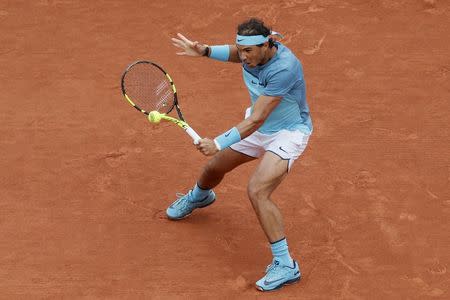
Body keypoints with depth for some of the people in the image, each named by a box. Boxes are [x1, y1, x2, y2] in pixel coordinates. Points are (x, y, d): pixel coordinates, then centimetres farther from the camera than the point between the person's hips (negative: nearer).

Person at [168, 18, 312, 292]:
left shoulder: (283, 69, -38)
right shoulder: (253, 52, -14)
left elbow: (256, 120, -38)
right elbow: (232, 52, 14)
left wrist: (219, 143, -39)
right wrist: (204, 51, -4)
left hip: (288, 133, -8)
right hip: (258, 127, 8)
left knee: (257, 192, -28)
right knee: (214, 168, 23)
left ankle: (286, 265, -21)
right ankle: (199, 196, 62)